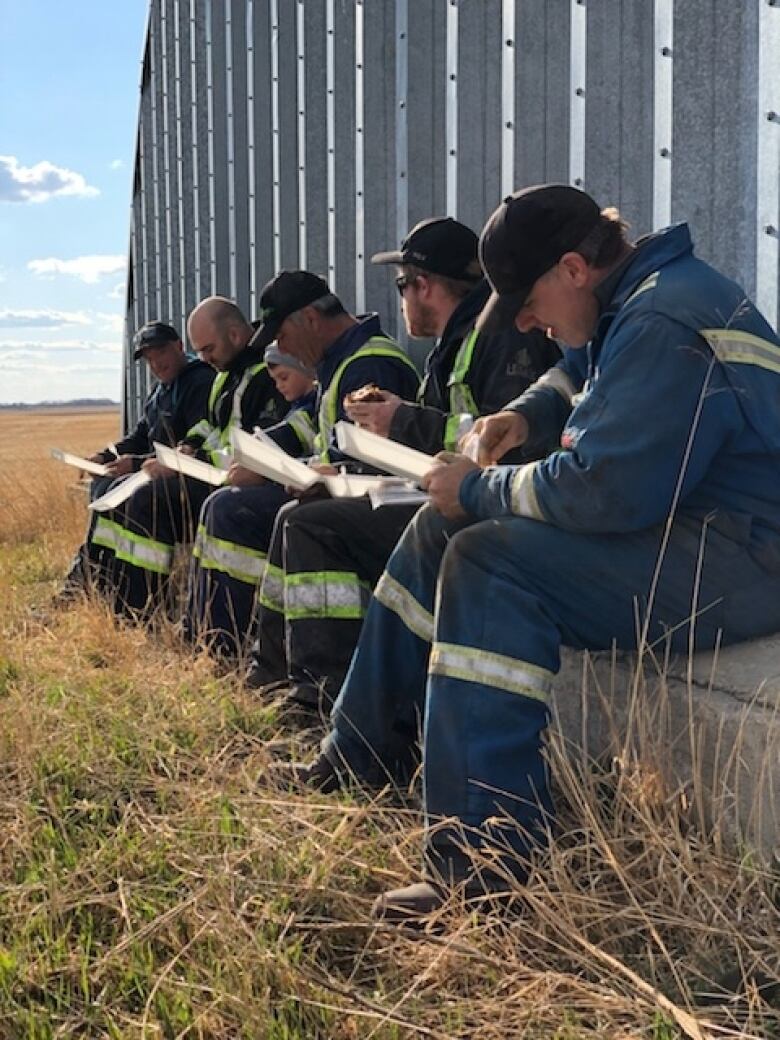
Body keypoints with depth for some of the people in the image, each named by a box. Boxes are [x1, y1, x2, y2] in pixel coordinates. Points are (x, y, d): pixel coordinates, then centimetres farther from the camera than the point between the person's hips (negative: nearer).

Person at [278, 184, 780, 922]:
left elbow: (604, 491, -28)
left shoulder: (663, 324, -22)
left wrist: (479, 490, -13)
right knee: (444, 529, 9)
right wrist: (528, 413, 11)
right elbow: (579, 374, 33)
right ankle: (360, 749, 14)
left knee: (487, 563, -26)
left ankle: (488, 860, -28)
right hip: (671, 520, 11)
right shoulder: (627, 305, 12)